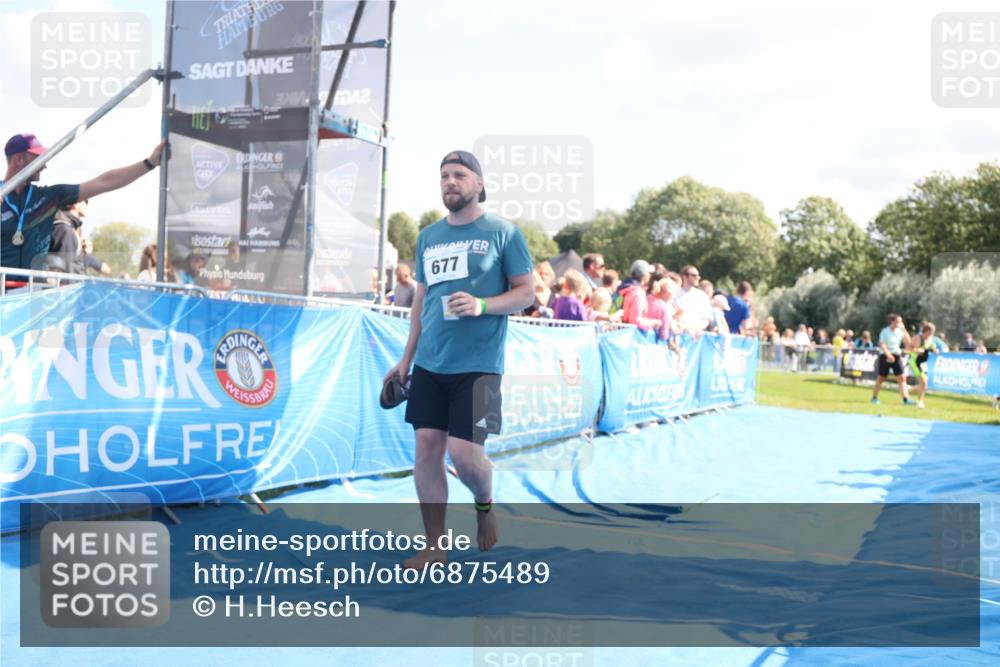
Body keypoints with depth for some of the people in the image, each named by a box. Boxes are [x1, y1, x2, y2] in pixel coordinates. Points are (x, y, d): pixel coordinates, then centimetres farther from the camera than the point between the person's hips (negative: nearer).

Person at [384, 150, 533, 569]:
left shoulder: (503, 233, -1)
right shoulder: (428, 236, 13)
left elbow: (527, 293, -1)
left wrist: (481, 305, -19)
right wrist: (406, 357, 17)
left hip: (477, 365, -5)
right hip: (429, 364, 5)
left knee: (464, 452, -10)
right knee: (426, 449, 1)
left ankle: (484, 504, 24)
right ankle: (434, 547, 13)